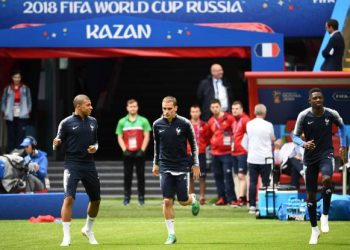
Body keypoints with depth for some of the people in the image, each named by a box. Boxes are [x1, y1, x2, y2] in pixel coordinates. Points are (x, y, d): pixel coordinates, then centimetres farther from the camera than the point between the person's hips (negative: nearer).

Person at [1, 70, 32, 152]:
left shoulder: (25, 89, 7)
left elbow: (29, 101, 9)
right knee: (11, 135, -1)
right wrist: (4, 112, -1)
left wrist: (28, 111, -2)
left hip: (22, 116, -1)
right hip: (10, 116, 1)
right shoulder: (7, 89, 7)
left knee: (21, 135, -7)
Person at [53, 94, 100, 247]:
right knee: (69, 198, -17)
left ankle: (88, 229, 35)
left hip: (89, 165, 5)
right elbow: (58, 144, -2)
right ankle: (66, 237, -13)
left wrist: (95, 147, -1)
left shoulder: (93, 122, 11)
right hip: (72, 164, -5)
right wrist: (56, 143, -25)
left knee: (96, 199, 11)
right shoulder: (66, 123, -4)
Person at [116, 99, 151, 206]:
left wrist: (142, 150, -9)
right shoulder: (122, 122, 7)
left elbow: (146, 137, 0)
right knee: (127, 175, 2)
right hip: (128, 153, 1)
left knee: (141, 175, 1)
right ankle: (126, 197, 5)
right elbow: (120, 137, 7)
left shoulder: (143, 121, 3)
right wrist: (125, 150, -6)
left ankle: (141, 197, 7)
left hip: (139, 153, -1)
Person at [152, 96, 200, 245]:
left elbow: (193, 144, 2)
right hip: (165, 168, 2)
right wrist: (155, 163, 16)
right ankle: (171, 234, 3)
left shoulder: (184, 124, -9)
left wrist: (195, 164, 2)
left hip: (182, 167, -2)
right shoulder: (157, 125, -1)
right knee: (167, 201, -6)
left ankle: (193, 200, 38)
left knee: (183, 201, 0)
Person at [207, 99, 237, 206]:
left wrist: (233, 142, -9)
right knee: (218, 176, 7)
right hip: (215, 153, 6)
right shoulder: (211, 121, 11)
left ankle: (231, 199, -8)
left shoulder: (229, 118, -4)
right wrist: (212, 143, 9)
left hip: (226, 152, -6)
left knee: (228, 175, -10)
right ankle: (221, 198, 13)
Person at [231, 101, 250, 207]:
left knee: (241, 175, -10)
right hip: (235, 152, 8)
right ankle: (243, 198, 17)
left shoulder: (245, 120, -10)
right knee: (239, 176, 11)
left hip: (243, 152, -8)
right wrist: (232, 143, 11)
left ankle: (241, 198, -10)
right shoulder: (234, 120, 13)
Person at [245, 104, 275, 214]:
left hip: (252, 158, 2)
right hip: (265, 158, -2)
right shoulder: (268, 125, -7)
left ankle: (252, 205, 2)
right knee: (265, 182, 3)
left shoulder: (249, 124, 1)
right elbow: (273, 139, 6)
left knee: (252, 182, 5)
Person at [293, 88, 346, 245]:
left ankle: (325, 216, -12)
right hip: (310, 157, 1)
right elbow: (295, 136, -2)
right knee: (311, 195, 4)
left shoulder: (331, 114, -6)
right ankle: (314, 229, 21)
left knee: (327, 179, -32)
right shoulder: (303, 116, -10)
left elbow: (341, 126, 16)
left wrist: (343, 144, 13)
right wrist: (304, 144, -22)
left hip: (326, 154, -1)